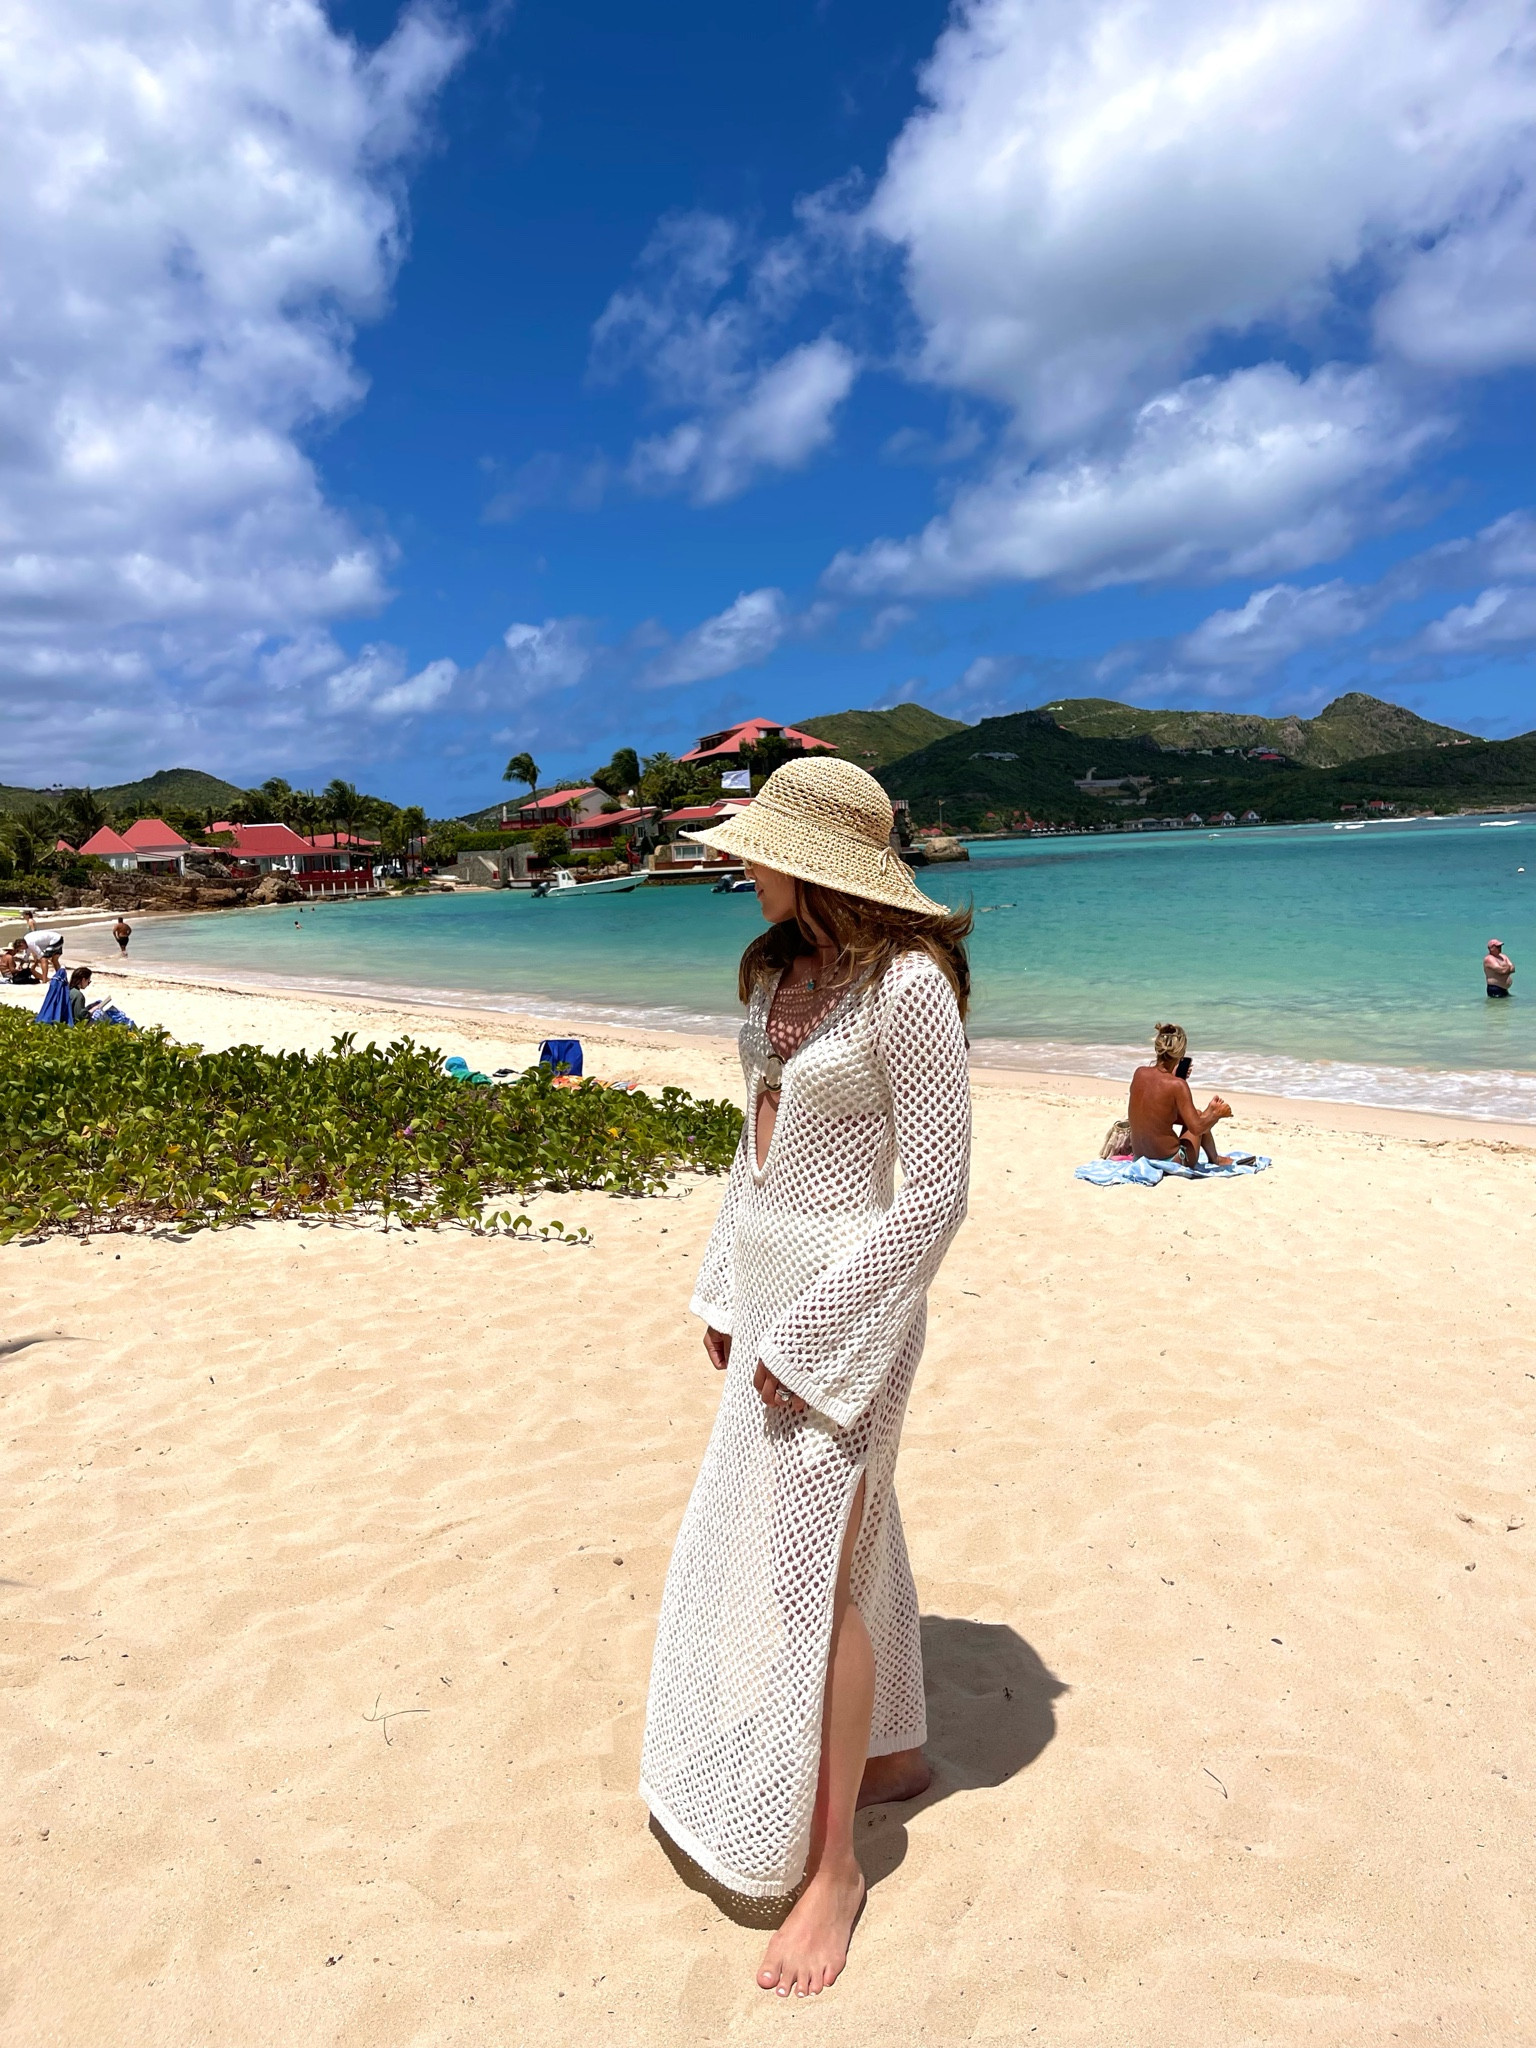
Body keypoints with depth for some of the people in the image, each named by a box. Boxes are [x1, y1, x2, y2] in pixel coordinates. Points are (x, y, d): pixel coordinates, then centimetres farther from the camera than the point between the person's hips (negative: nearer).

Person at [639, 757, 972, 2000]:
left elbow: (935, 1194, -20)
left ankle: (831, 1863, 21)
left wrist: (813, 1334, -17)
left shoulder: (908, 986, -21)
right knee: (844, 1530, 20)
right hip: (774, 1284, 8)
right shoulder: (781, 967, 5)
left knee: (809, 1563, 0)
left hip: (848, 1294, -8)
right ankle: (895, 1752, 42)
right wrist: (727, 1289, 13)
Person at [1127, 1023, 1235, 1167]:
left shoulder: (1139, 1073, -4)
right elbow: (1196, 1128, -16)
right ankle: (1215, 1159, 41)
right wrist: (1219, 1113, 1)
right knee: (1198, 1114, 21)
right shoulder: (1178, 1085, -20)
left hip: (1139, 1156, 5)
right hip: (1169, 1162, -5)